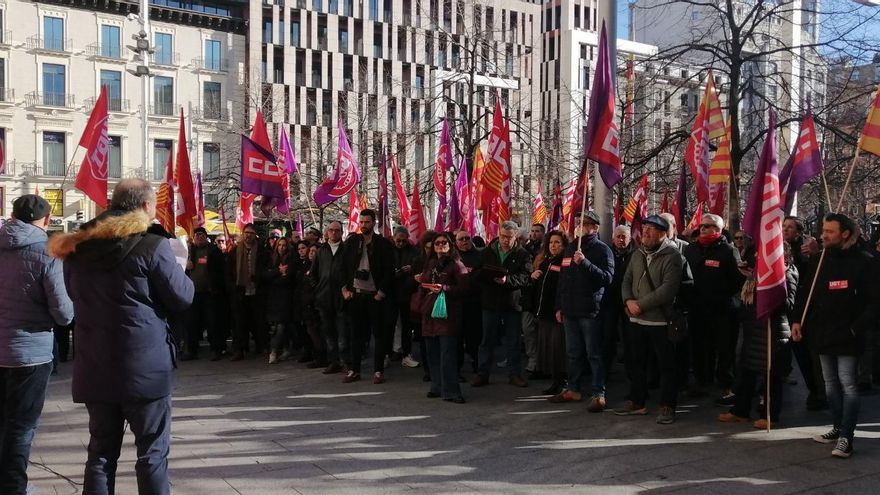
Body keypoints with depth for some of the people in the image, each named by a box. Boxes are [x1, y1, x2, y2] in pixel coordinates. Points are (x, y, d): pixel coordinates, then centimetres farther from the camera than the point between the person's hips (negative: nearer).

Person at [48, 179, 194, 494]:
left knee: (101, 451, 13)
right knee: (152, 452, 4)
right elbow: (183, 298, -6)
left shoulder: (77, 247, 7)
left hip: (95, 367, 5)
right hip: (144, 367, -5)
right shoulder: (151, 247, -12)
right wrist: (176, 268, 10)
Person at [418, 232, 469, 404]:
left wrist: (443, 288, -19)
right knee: (433, 353, 9)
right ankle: (437, 387, 20)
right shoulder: (429, 264, 18)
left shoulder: (456, 264, -1)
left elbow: (464, 288, -10)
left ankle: (450, 391, -9)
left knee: (448, 354, -11)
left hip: (448, 314, -6)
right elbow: (422, 285, 26)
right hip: (430, 312, 6)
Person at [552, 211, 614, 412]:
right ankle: (574, 389, 24)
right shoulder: (570, 248, 15)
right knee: (573, 353, 14)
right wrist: (559, 306, 17)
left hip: (590, 311, -7)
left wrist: (585, 263, -28)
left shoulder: (602, 249, -6)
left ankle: (599, 394, 2)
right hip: (570, 311, 7)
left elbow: (607, 277, -19)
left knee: (594, 354, -3)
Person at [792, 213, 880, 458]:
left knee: (847, 385, -6)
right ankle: (839, 428, 25)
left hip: (847, 337, -6)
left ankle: (846, 437, -4)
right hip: (823, 334, 6)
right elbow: (804, 292, 13)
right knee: (831, 384, 14)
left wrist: (856, 328, -15)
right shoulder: (818, 260, 7)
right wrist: (797, 320, 1)